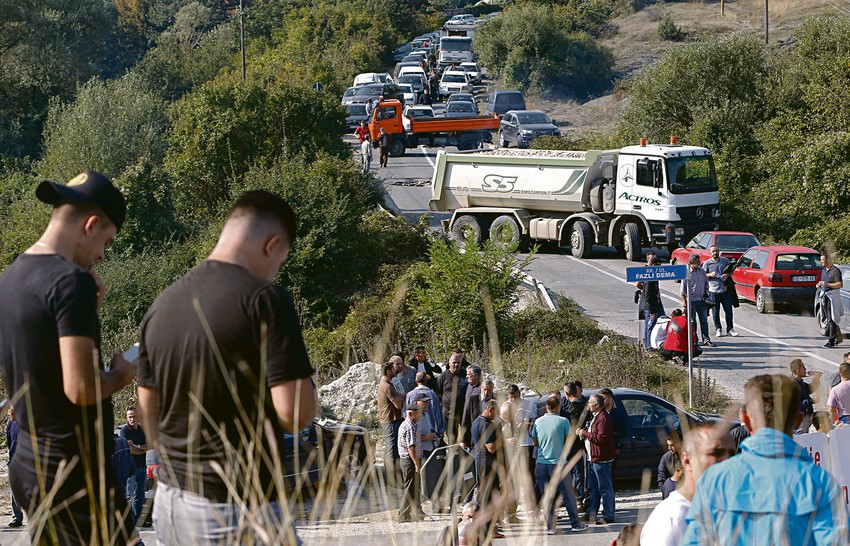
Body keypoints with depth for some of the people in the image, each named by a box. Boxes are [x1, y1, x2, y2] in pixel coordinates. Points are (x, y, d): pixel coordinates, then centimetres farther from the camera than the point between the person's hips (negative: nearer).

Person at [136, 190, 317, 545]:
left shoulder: (162, 305, 10)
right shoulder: (264, 299, -12)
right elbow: (295, 412, -17)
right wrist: (307, 389, 4)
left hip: (170, 502, 8)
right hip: (239, 509, -7)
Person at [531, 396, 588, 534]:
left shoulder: (538, 422, 3)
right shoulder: (563, 421, -7)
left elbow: (536, 443, 12)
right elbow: (568, 442, -1)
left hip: (541, 464, 3)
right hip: (558, 463, -3)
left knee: (547, 497, 8)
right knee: (568, 496, 7)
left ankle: (550, 526, 7)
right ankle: (576, 524, 12)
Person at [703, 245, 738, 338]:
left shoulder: (725, 260, 8)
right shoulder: (707, 263, 1)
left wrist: (727, 275, -8)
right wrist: (710, 275, -15)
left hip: (725, 290, 2)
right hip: (713, 291, -2)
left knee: (728, 310, 4)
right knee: (715, 311, 3)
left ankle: (730, 329, 13)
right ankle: (718, 329, 14)